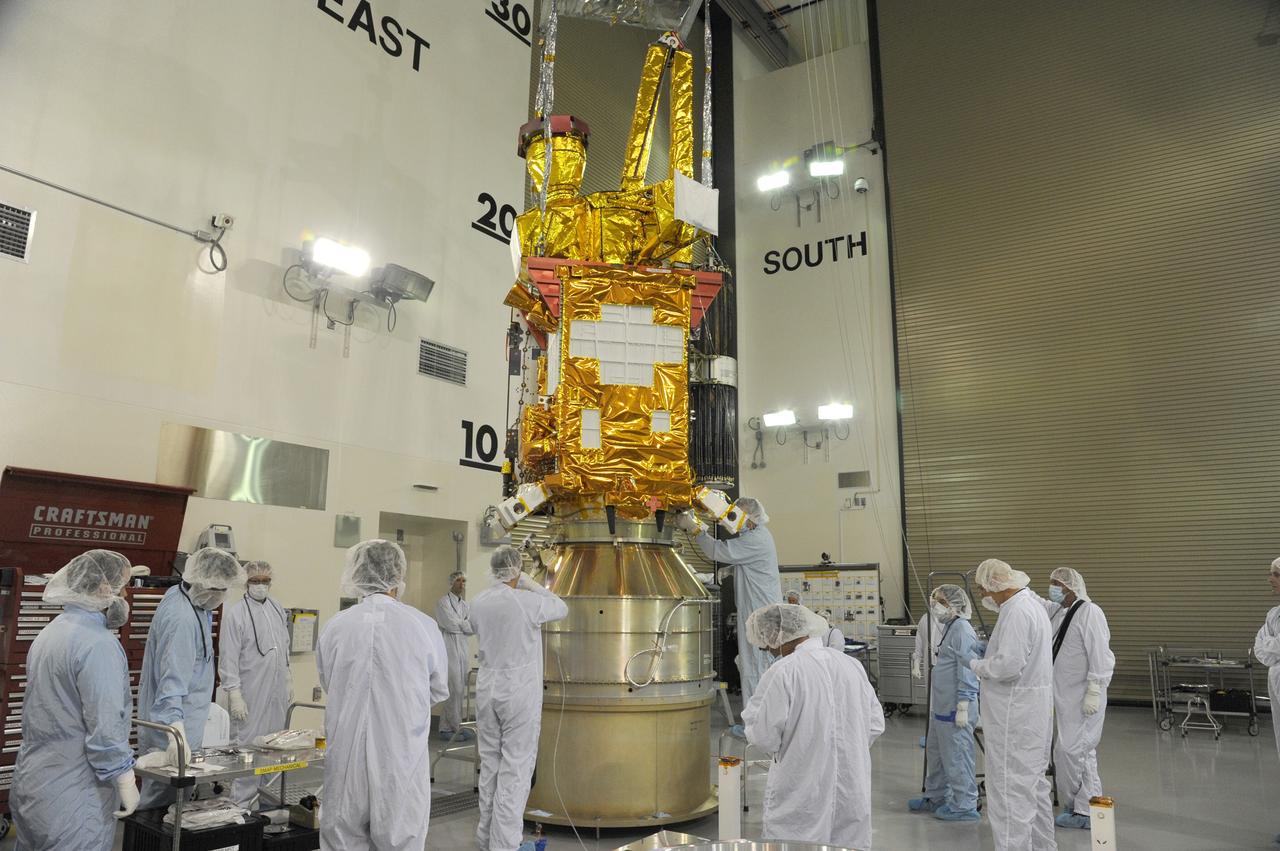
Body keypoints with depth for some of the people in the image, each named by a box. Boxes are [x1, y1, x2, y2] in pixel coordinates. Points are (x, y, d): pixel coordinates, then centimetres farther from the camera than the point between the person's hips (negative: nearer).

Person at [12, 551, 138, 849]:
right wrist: (126, 782, -13)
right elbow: (105, 727, -22)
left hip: (30, 785, 9)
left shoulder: (49, 633, 9)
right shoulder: (97, 643, -21)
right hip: (73, 800, -9)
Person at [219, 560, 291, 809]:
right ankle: (242, 805, 7)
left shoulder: (278, 610, 12)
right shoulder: (235, 614, -8)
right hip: (250, 695, -6)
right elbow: (228, 658, -11)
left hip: (277, 693, 6)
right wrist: (234, 694, -15)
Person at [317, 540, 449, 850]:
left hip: (346, 760, 2)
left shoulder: (334, 627, -5)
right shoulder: (423, 626, -9)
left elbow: (328, 686, 10)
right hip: (402, 760, -2)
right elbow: (439, 691, 5)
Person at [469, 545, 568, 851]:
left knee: (489, 762, 17)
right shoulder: (528, 602, -16)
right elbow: (561, 608, 3)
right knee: (515, 768, 1)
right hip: (520, 691, -6)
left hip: (487, 687, 6)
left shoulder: (478, 603, 0)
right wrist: (532, 585, 7)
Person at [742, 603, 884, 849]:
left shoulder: (782, 672, -15)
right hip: (852, 796, 5)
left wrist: (751, 713, 5)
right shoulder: (851, 665, 3)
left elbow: (764, 736, -13)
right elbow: (876, 724, 8)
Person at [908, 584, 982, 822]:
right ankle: (936, 797, 33)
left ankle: (964, 806, 12)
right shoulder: (948, 627, 12)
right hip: (941, 704, 10)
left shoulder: (962, 629, -17)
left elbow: (967, 669, -20)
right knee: (935, 752, 20)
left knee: (956, 756, 0)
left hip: (955, 706, -10)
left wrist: (963, 706, -20)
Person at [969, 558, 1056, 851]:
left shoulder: (1015, 612, -21)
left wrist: (977, 665, -10)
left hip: (1015, 715, -11)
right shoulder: (1031, 603, 11)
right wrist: (991, 650, 10)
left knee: (1010, 787, -4)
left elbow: (1009, 665, -26)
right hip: (1032, 709, 11)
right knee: (1034, 782, 21)